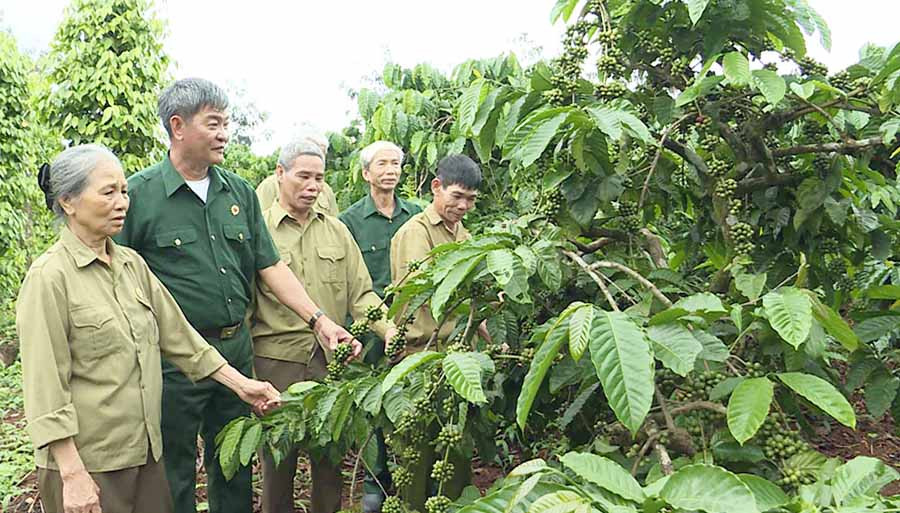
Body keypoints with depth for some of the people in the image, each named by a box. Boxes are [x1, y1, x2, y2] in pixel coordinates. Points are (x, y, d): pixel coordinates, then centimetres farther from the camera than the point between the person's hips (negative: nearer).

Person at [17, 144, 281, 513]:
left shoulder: (132, 264, 7)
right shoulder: (49, 277, -13)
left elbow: (177, 334, 10)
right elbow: (46, 389, -15)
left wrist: (240, 383, 7)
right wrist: (72, 475, -17)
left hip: (145, 450, 6)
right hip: (86, 462, -6)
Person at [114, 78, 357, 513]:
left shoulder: (239, 192, 7)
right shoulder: (139, 194, -9)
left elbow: (270, 266, 7)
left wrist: (318, 319, -1)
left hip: (236, 349, 5)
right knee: (174, 474, 11)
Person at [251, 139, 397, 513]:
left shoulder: (336, 231, 12)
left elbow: (360, 293, 10)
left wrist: (389, 328, -7)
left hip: (332, 359, 4)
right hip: (276, 359, -3)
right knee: (278, 455, 8)